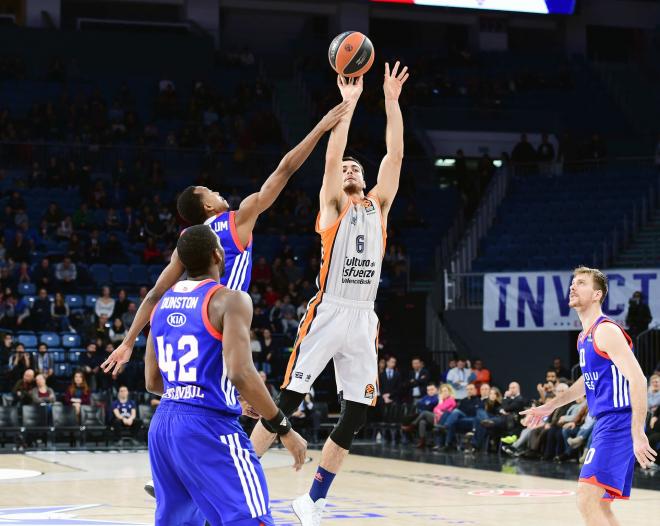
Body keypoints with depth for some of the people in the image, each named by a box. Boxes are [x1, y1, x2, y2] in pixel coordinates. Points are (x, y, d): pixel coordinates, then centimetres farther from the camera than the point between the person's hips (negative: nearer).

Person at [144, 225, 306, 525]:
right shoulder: (229, 300, -8)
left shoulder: (163, 303, 14)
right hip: (209, 426, -8)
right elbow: (240, 374, -20)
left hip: (163, 424, 8)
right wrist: (283, 428, -11)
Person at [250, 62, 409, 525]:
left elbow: (396, 154, 7)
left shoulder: (379, 206, 16)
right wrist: (348, 103, -13)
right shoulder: (332, 206, 6)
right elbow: (331, 157, -9)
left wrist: (392, 101, 1)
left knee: (355, 416, 3)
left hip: (363, 320, 4)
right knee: (287, 401, -7)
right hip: (329, 313, -4)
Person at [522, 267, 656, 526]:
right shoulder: (584, 337, 16)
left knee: (588, 501, -18)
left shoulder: (606, 331, -13)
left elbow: (637, 380, -21)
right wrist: (549, 406, 31)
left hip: (617, 424, -10)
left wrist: (638, 434, -28)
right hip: (603, 424, 10)